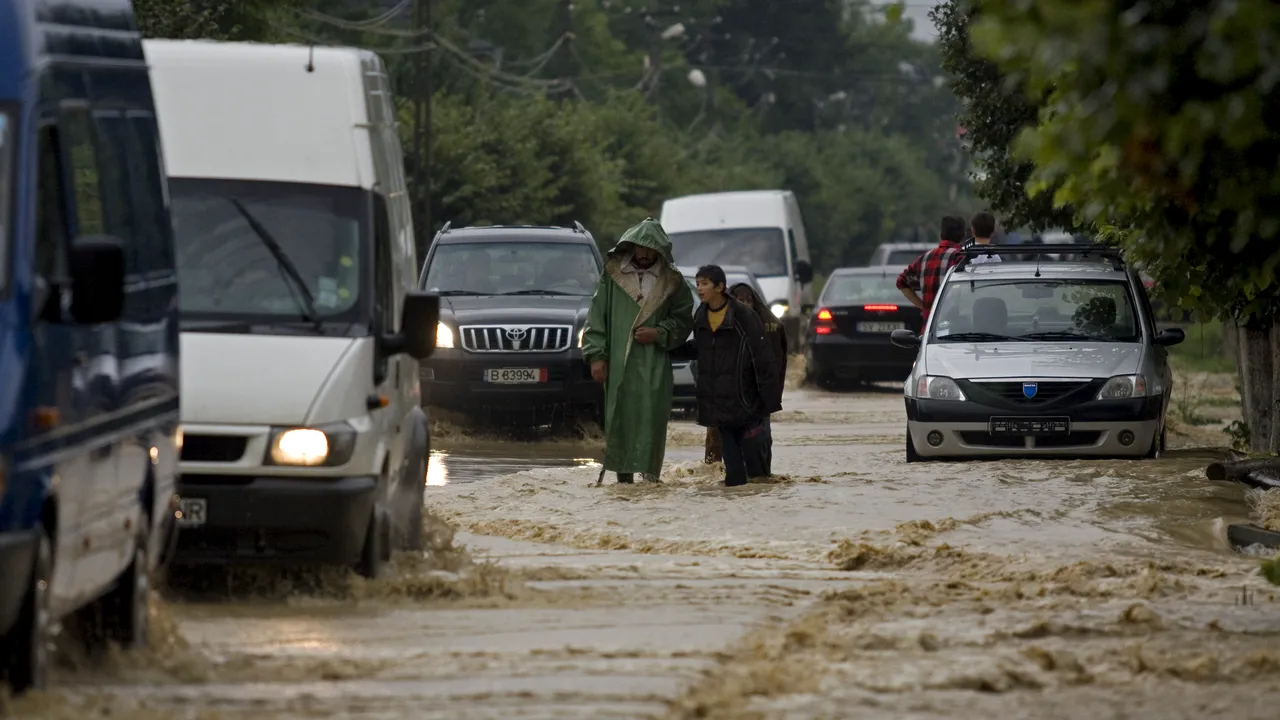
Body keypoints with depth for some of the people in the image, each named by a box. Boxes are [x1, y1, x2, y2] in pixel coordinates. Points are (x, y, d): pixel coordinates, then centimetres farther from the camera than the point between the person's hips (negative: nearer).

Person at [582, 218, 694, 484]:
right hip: (618, 362, 0)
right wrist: (596, 355, -1)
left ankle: (650, 472, -4)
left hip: (654, 365, 0)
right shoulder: (613, 274, 8)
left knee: (651, 418, -8)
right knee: (619, 417, -2)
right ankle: (623, 475, 2)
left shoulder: (671, 281, 7)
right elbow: (597, 316, 7)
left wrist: (660, 333, -7)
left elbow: (683, 320, 12)